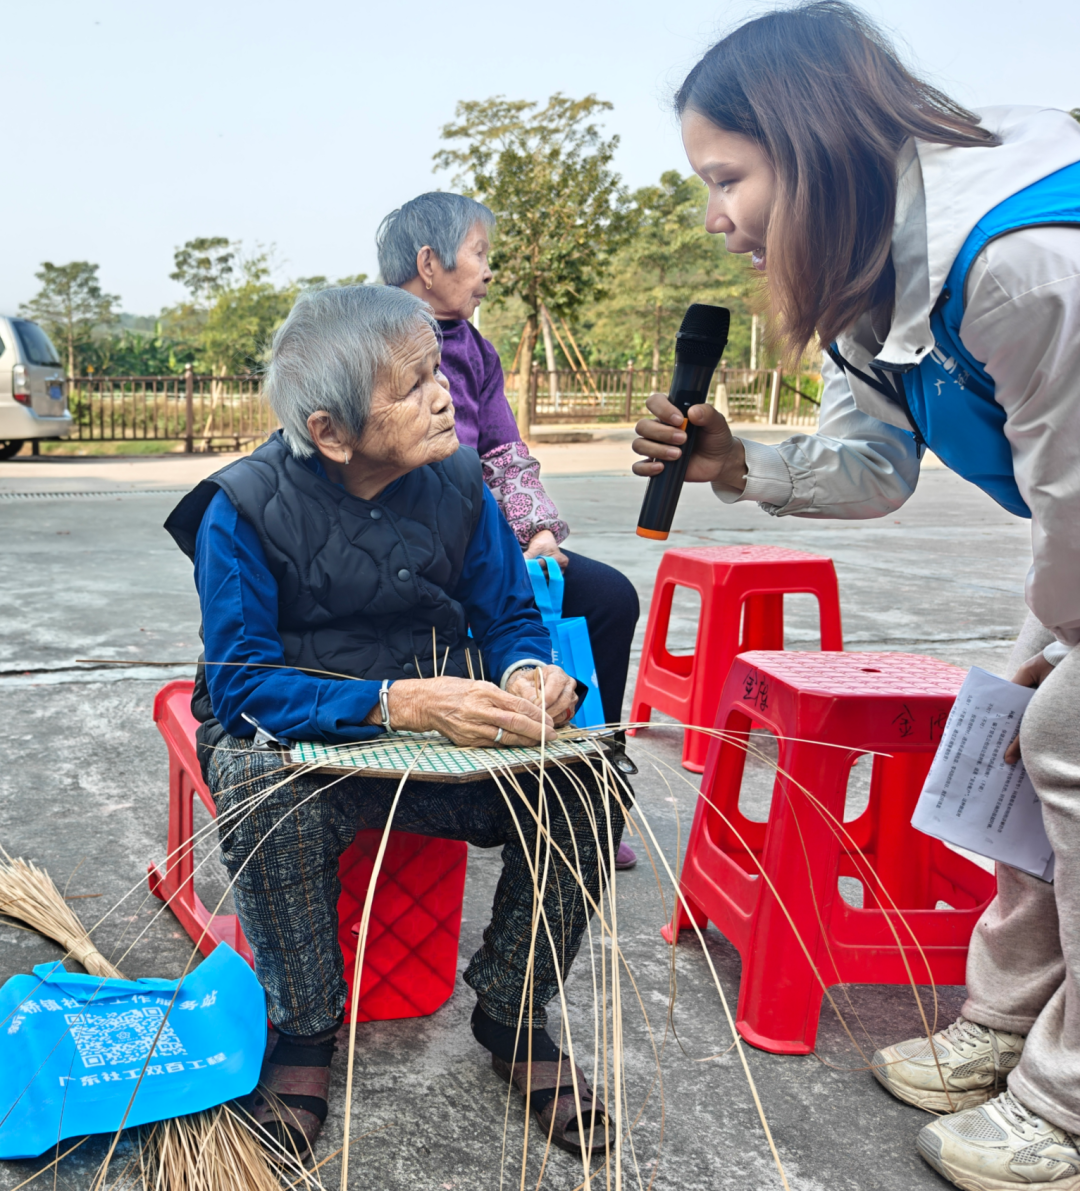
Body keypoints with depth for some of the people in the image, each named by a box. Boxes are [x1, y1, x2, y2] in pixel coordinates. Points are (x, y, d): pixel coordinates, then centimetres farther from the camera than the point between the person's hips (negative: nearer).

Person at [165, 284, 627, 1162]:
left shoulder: (458, 482, -4)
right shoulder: (245, 508, -17)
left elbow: (511, 616, 3)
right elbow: (242, 684, -21)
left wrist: (527, 674, -23)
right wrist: (398, 702, -35)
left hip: (442, 723, 3)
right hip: (289, 730, -3)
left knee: (586, 790, -20)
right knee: (267, 799, -38)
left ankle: (512, 1016, 2)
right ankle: (305, 1032, -10)